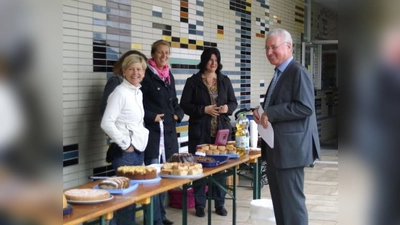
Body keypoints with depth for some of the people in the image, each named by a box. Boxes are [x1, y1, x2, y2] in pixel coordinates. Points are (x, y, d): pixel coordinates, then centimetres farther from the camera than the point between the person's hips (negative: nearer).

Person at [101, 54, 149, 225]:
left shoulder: (139, 92, 11)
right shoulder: (120, 92, -13)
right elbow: (107, 123, -20)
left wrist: (140, 142, 9)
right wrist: (125, 144, -14)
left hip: (139, 150, 8)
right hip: (125, 152, -8)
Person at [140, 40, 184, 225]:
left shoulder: (169, 75, 15)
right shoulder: (146, 75, -8)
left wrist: (177, 114, 6)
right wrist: (152, 117, -17)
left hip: (169, 131, 8)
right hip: (152, 131, -8)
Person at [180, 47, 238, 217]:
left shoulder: (225, 80, 9)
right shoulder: (193, 81, -2)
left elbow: (234, 102, 13)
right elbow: (184, 105, -5)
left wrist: (228, 108, -9)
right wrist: (204, 109, -17)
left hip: (222, 130, 3)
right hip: (200, 131, -3)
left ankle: (220, 204, 16)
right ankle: (200, 205, 11)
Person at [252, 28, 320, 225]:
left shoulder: (298, 72, -13)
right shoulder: (279, 74, 17)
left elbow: (305, 107, -23)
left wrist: (270, 113, -21)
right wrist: (261, 112, 4)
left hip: (290, 147, -10)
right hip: (276, 148, 10)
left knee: (292, 200, -4)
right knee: (279, 200, 15)